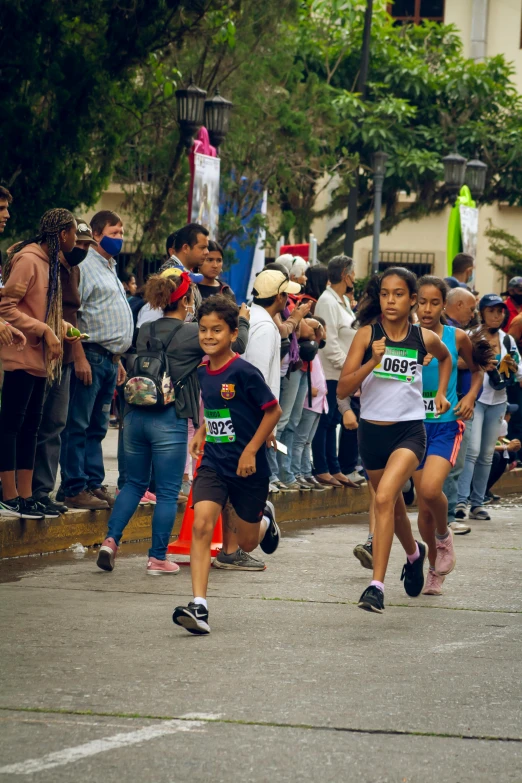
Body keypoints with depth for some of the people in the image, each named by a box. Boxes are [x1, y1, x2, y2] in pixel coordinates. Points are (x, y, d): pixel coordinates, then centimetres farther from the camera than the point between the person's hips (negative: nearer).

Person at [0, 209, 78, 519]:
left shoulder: (50, 263, 15)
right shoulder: (28, 260, -12)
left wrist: (62, 327, 6)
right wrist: (45, 331, -19)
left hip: (39, 359, 10)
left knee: (30, 427, 10)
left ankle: (25, 497, 13)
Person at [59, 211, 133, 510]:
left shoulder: (110, 269, 21)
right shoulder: (85, 265, -9)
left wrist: (118, 360, 22)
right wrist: (80, 357, -21)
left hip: (110, 359, 9)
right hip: (91, 355, -9)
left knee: (97, 427, 11)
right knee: (78, 426, -7)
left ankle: (94, 484, 13)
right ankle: (74, 488, -7)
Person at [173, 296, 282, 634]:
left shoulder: (244, 372, -16)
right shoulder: (203, 372, 4)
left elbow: (273, 410, -10)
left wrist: (251, 450, -14)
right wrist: (202, 432, 9)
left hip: (247, 468, -4)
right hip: (213, 463, 4)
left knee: (247, 542, 11)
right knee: (201, 525, -18)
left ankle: (264, 520, 49)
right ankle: (199, 607, -22)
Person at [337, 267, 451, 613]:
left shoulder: (424, 338, -3)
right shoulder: (367, 335, -7)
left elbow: (445, 357, 23)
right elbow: (342, 390, -11)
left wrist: (441, 392, 14)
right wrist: (372, 361, -23)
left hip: (410, 429, -2)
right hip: (372, 429, 2)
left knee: (385, 497, -24)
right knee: (393, 505, 21)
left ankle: (377, 586, -26)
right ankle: (414, 553, 53)